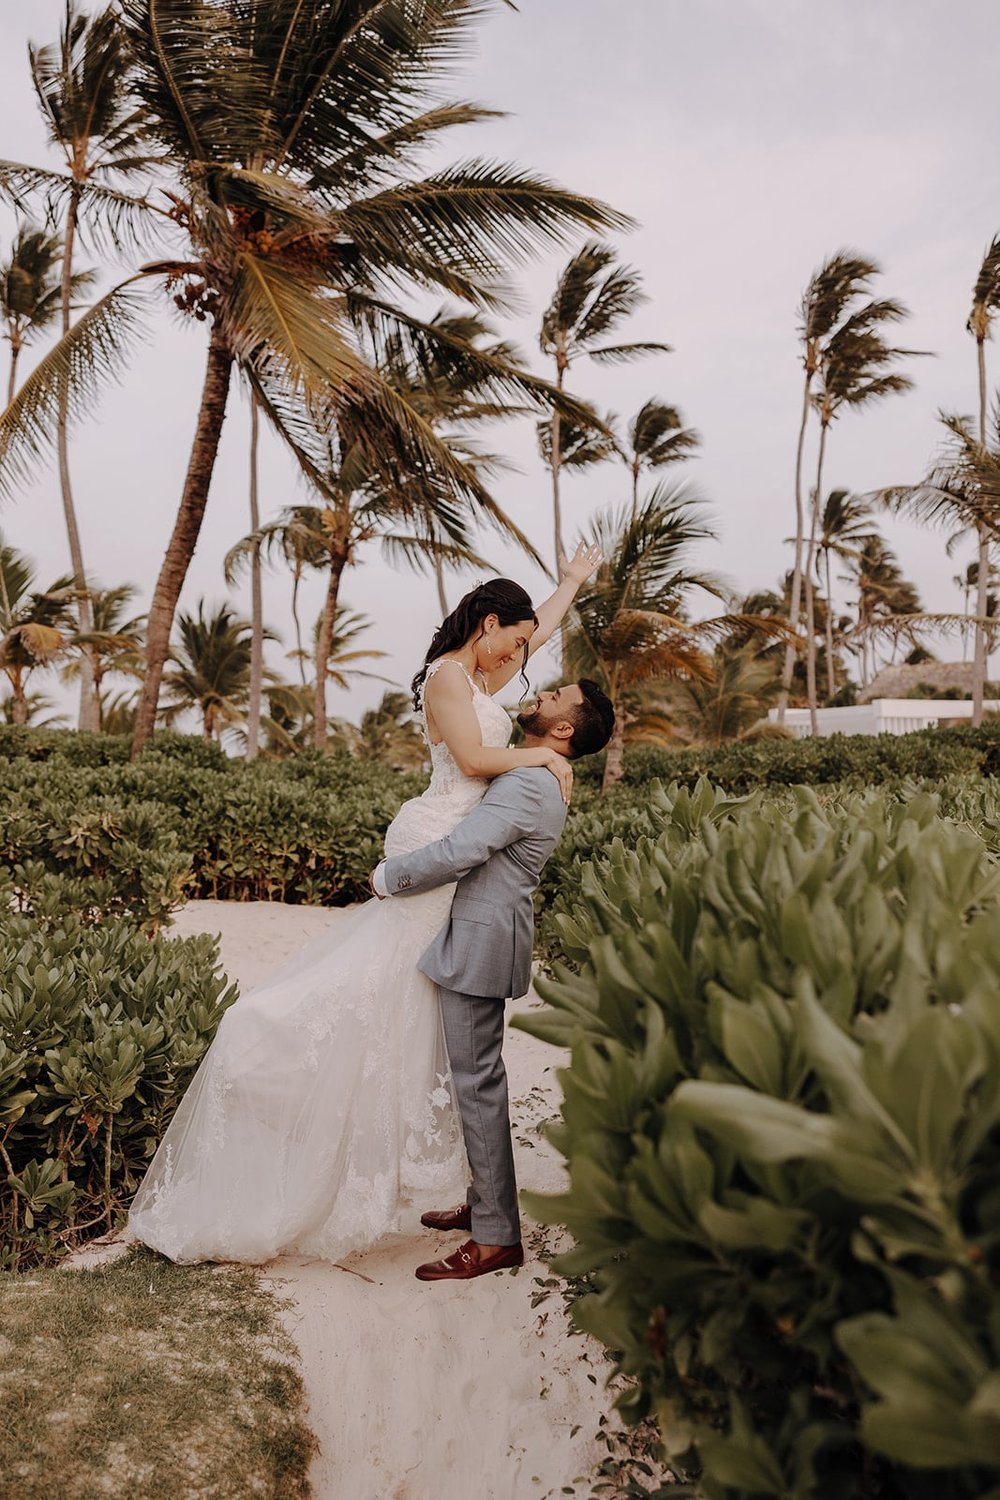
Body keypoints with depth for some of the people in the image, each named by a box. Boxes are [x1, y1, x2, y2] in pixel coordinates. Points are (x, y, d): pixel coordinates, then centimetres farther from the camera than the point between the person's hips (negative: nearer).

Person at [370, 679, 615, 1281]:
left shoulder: (527, 785, -19)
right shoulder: (541, 780, 14)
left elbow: (461, 852, -27)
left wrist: (387, 877, -12)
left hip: (481, 940, -10)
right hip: (482, 936, 10)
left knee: (478, 1083, -3)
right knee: (478, 1077, 19)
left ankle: (496, 1237, 7)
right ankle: (486, 1203, 32)